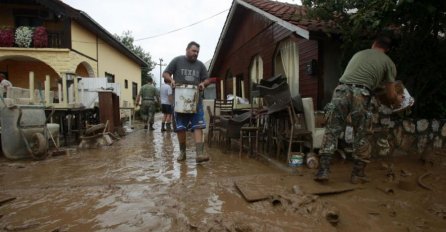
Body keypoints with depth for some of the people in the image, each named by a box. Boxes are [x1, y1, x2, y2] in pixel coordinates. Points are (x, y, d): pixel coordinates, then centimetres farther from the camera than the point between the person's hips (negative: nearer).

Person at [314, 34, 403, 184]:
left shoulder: (359, 53, 29)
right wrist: (397, 102, 42)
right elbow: (391, 96, 18)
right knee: (360, 136, 12)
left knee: (331, 132, 4)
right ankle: (358, 174, 22)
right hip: (360, 95, -2)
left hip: (341, 91, 2)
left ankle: (323, 171, 1)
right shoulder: (388, 62, 19)